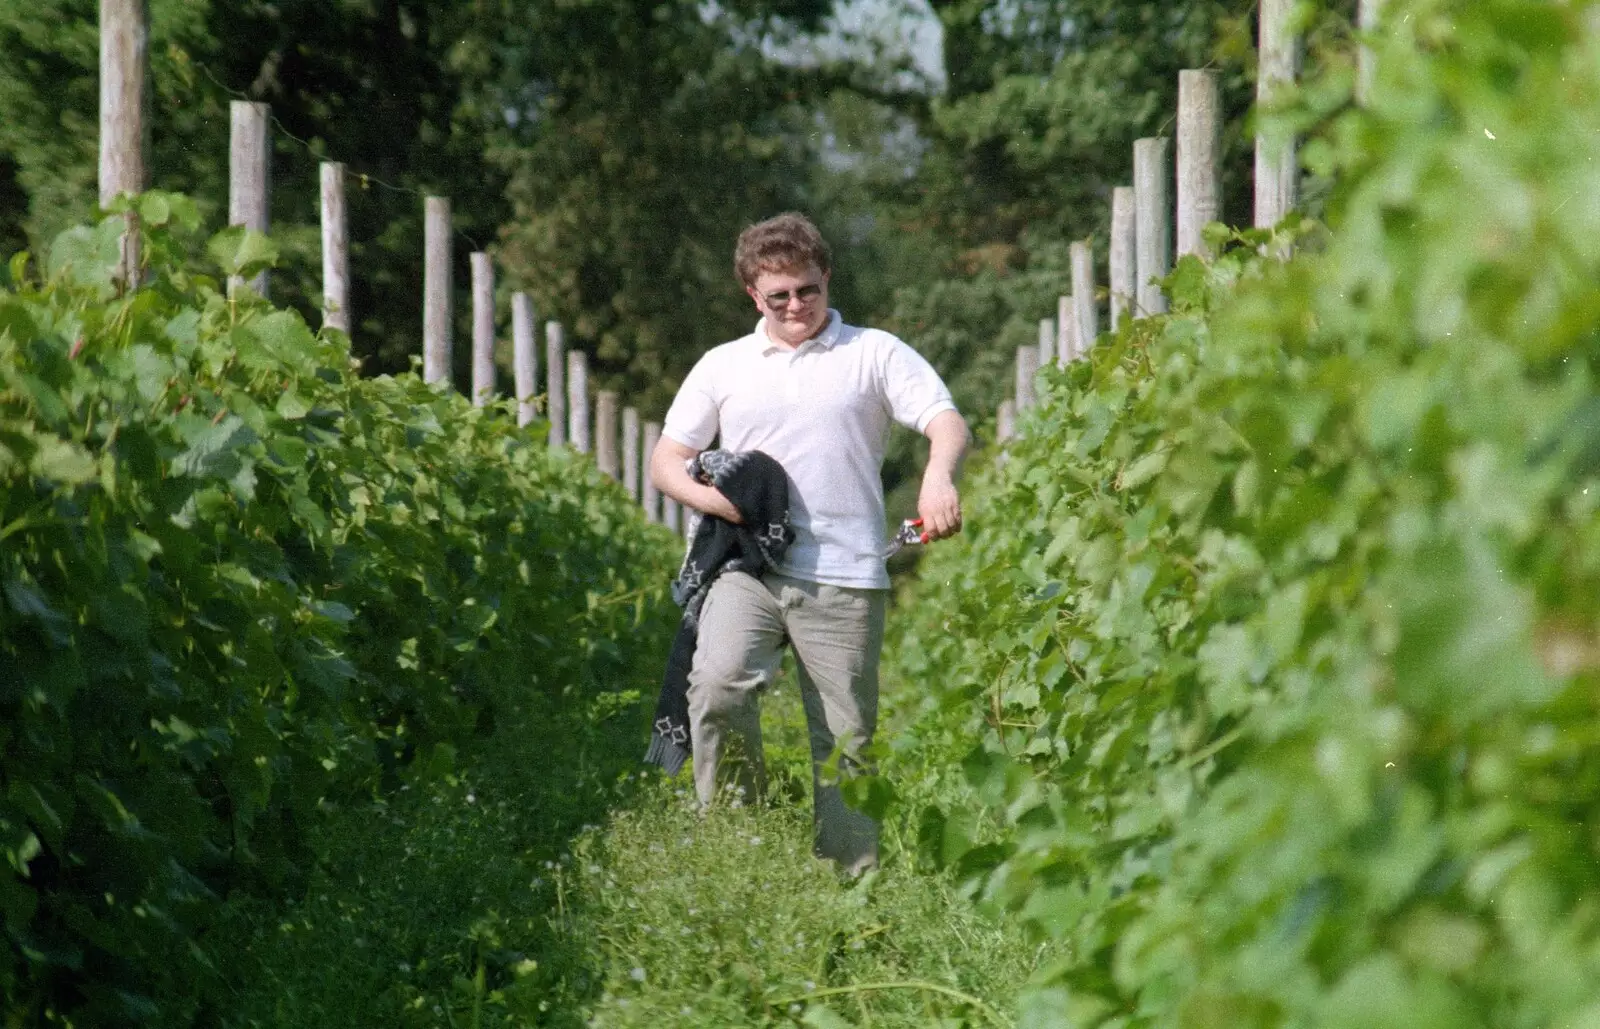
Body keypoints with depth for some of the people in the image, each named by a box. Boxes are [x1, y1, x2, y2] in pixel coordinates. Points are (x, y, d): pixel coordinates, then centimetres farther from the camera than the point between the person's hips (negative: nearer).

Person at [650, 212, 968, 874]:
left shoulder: (873, 354, 9)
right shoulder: (723, 366, 17)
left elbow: (947, 423, -1)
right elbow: (666, 459, 18)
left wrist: (938, 477, -25)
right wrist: (707, 498, -5)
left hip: (843, 577, -1)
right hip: (747, 568, 1)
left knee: (845, 741, -1)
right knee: (717, 684, -25)